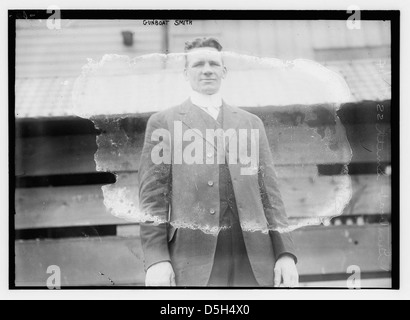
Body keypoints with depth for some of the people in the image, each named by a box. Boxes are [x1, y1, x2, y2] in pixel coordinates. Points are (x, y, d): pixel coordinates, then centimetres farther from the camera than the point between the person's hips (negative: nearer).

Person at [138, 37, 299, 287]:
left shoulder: (251, 123, 19)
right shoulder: (163, 123, 9)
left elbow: (269, 193, 14)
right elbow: (153, 197, 3)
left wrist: (285, 253, 3)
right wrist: (156, 259, -8)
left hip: (255, 258, 3)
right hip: (194, 262, -3)